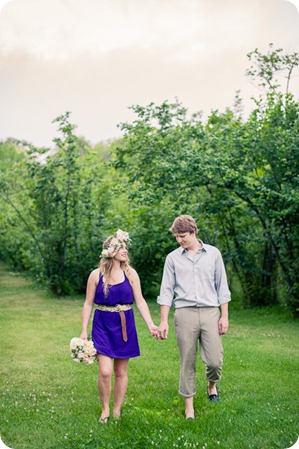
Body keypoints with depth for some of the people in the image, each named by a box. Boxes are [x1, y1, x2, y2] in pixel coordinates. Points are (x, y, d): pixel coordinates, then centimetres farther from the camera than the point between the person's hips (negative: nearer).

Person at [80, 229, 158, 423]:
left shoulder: (130, 273, 0)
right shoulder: (96, 275, -2)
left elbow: (140, 301, 2)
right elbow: (88, 304, 3)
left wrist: (151, 324, -9)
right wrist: (84, 331, -1)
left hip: (125, 326, 1)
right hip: (103, 326, -1)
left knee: (121, 372, 8)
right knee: (105, 372, -10)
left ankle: (117, 411, 23)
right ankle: (105, 409, 12)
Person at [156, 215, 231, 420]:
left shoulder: (213, 254, 7)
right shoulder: (173, 258, 7)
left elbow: (222, 287, 9)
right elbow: (166, 291, 8)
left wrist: (225, 316, 4)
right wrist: (164, 321, 2)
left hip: (210, 311, 0)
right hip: (185, 313, 0)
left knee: (215, 360, -5)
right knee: (187, 362, 2)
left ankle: (212, 384, 28)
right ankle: (189, 404, 16)